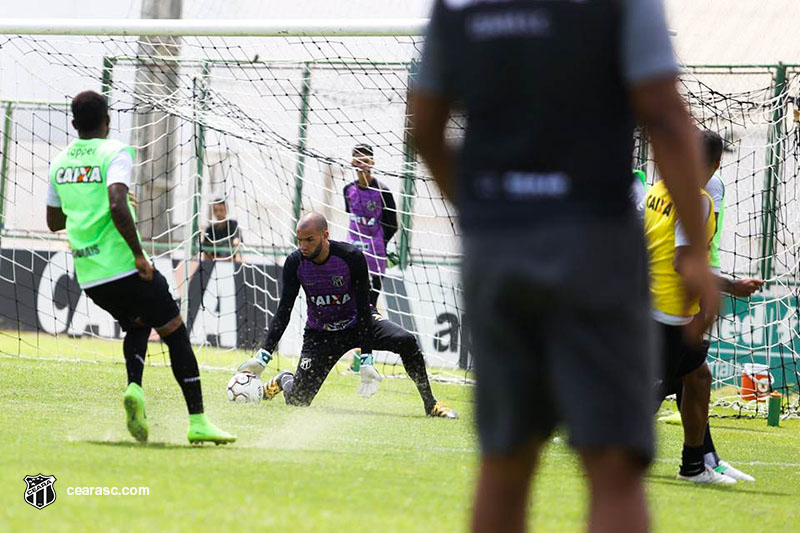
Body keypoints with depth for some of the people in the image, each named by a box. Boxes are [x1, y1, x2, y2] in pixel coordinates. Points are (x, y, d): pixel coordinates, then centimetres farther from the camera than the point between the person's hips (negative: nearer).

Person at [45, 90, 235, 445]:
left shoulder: (59, 162, 11)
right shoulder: (115, 153, -8)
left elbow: (54, 222, 21)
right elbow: (117, 206, -24)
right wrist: (139, 254, -18)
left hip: (88, 277, 6)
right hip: (124, 267, -6)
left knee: (137, 324, 27)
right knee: (175, 333, 5)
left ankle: (134, 387, -1)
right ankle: (198, 422, 1)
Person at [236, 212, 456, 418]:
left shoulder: (352, 257, -24)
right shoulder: (295, 263, -17)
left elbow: (363, 308, -22)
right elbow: (283, 312, -13)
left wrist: (366, 361, -28)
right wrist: (263, 356, -24)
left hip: (356, 323, -1)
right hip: (320, 332, 1)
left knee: (405, 341, -28)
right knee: (297, 401, -10)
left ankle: (430, 404, -13)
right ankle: (285, 380, 29)